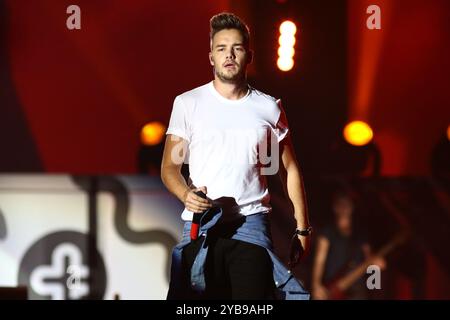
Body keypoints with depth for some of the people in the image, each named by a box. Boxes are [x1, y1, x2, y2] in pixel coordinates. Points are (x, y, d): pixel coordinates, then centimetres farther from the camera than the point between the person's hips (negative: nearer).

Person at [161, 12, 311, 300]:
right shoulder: (188, 104, 5)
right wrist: (186, 194, -18)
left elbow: (290, 170, 15)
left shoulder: (269, 108, 8)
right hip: (200, 224, 0)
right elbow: (170, 167, 4)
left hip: (251, 224, 0)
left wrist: (302, 227, 10)